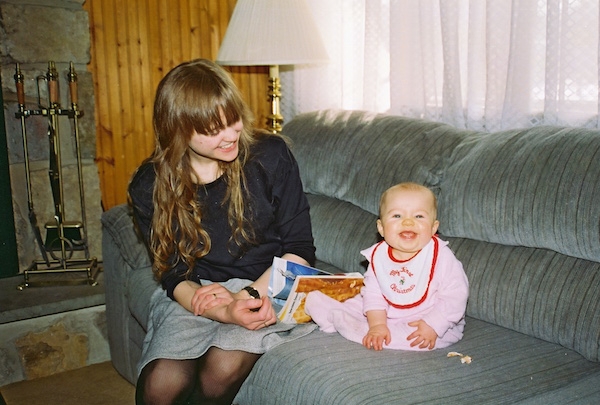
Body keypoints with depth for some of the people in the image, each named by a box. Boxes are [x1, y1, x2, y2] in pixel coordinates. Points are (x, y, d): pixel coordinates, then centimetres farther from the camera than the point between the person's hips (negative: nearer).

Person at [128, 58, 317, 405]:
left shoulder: (272, 155, -9)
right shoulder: (150, 187, -5)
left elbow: (300, 248, -4)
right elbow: (173, 274, -5)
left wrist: (249, 294, -20)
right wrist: (224, 312, -25)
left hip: (268, 286, -1)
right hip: (196, 293, 2)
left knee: (224, 366, -30)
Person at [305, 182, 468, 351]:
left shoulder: (440, 256, -21)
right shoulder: (379, 255, -6)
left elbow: (455, 297, -20)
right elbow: (373, 293, -5)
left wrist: (432, 326, -27)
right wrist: (377, 324, -19)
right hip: (387, 314, 5)